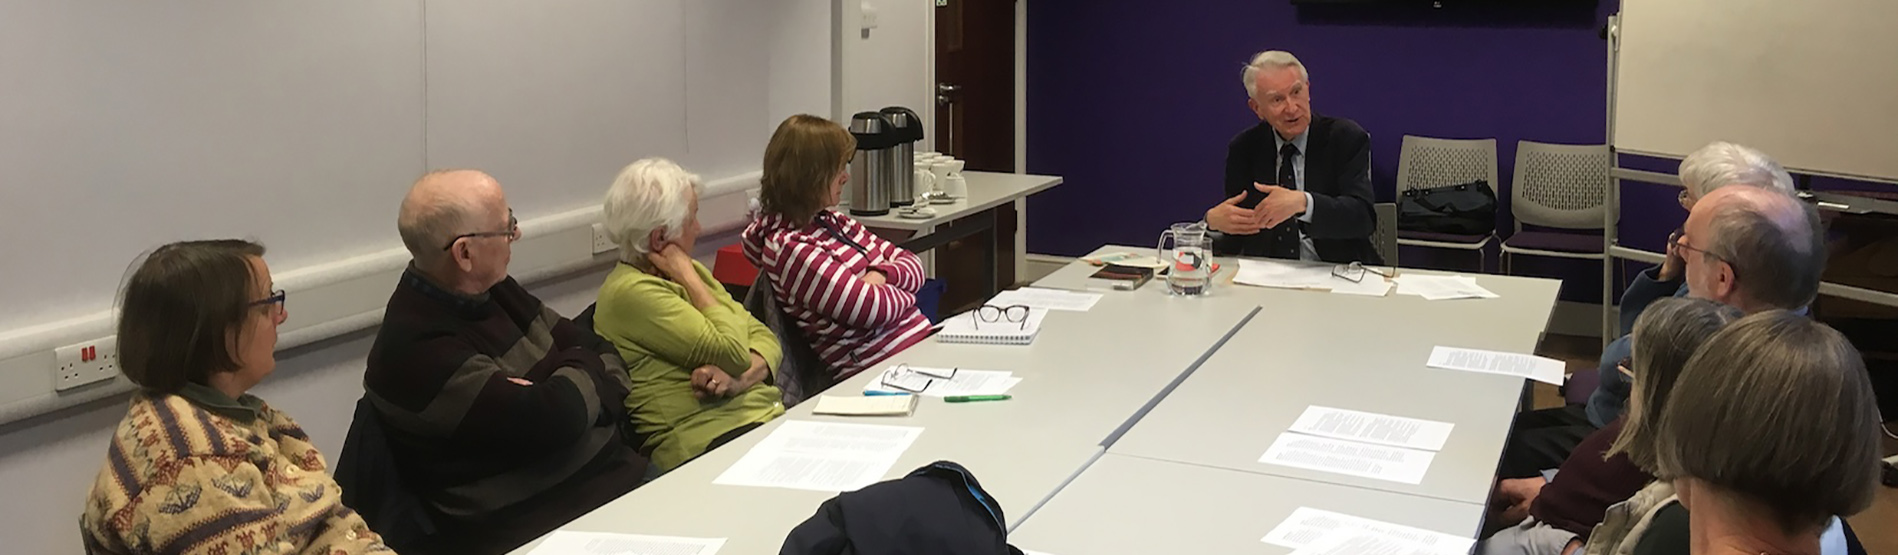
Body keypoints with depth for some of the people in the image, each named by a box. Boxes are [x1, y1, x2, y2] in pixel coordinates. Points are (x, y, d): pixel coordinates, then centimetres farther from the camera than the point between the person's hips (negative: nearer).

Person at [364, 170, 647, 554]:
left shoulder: (491, 290, 7)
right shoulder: (418, 348, -20)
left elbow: (601, 351, 10)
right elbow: (553, 420, -25)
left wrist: (588, 395, -12)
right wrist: (586, 374, -4)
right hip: (538, 524, -8)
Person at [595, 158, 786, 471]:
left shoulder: (690, 271, 20)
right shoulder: (631, 292, -8)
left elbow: (765, 338, 14)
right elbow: (733, 352, -13)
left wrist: (740, 378, -8)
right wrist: (686, 276, -5)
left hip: (769, 415, 9)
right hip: (709, 438, -9)